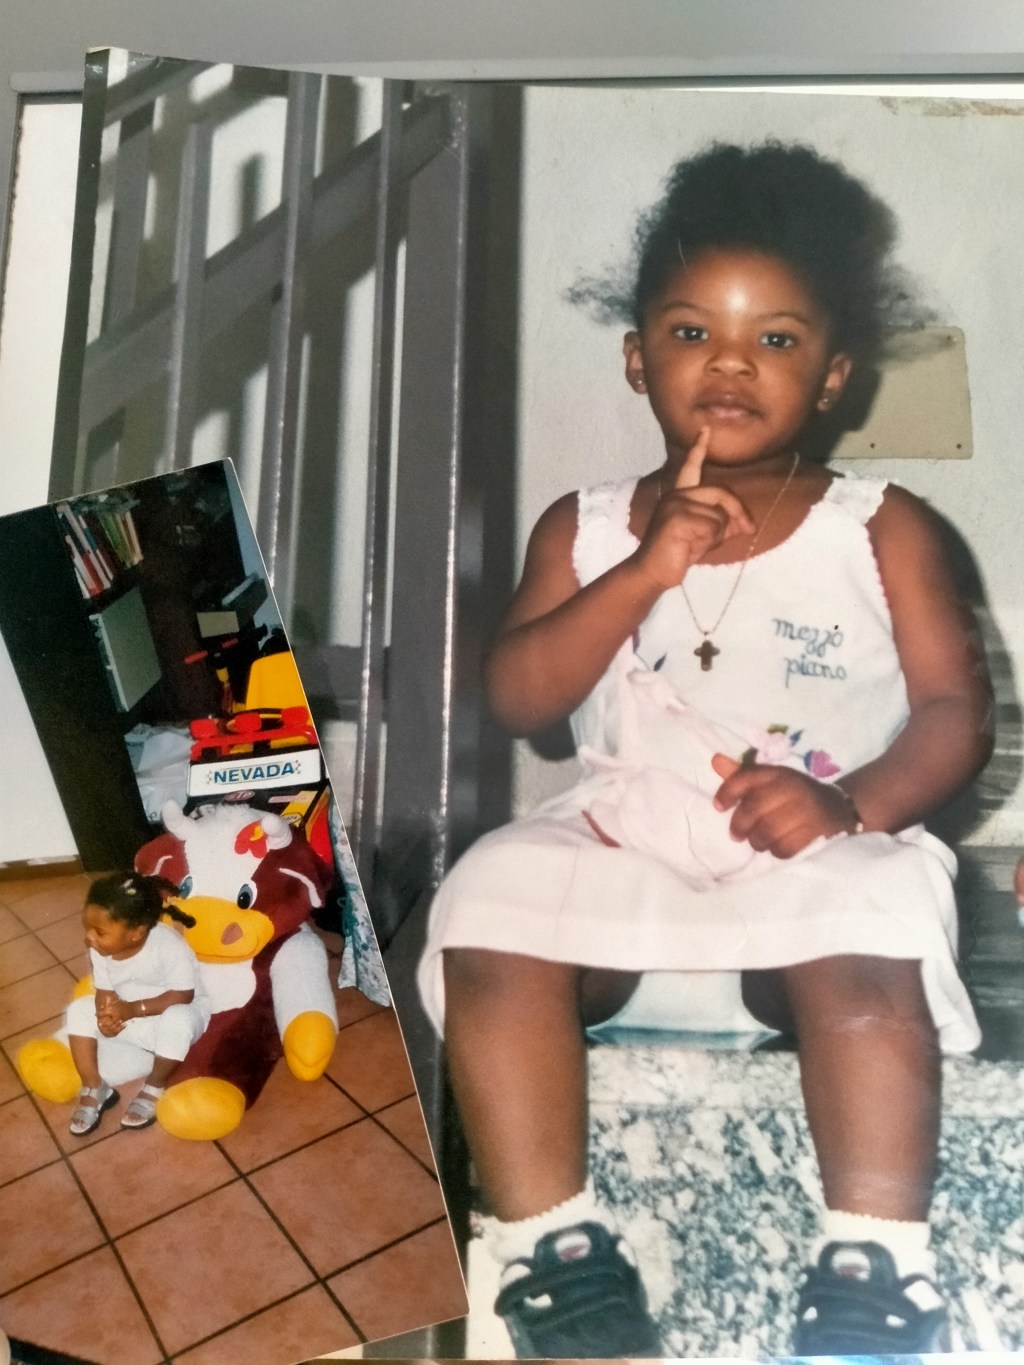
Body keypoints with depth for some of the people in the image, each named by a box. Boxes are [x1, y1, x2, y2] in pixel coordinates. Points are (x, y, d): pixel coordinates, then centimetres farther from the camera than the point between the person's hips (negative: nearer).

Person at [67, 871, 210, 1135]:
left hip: (179, 1012, -6)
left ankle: (154, 1088, -11)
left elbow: (182, 996, -28)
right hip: (132, 1019, 6)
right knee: (80, 1010, -9)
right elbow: (105, 993, -5)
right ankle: (94, 1089, 0)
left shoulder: (169, 946, -31)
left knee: (177, 1022, -38)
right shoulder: (100, 950, -14)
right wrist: (105, 1015, -28)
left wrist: (133, 1009, -32)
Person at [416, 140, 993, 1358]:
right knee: (492, 913, -25)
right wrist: (647, 571, -13)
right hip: (618, 849, 2)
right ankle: (554, 1245, -17)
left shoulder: (882, 532, 7)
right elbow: (516, 700, -2)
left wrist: (853, 803, -20)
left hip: (811, 862, -1)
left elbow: (954, 707, 0)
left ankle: (872, 1263, -19)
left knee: (863, 942, -33)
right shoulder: (585, 529, 10)